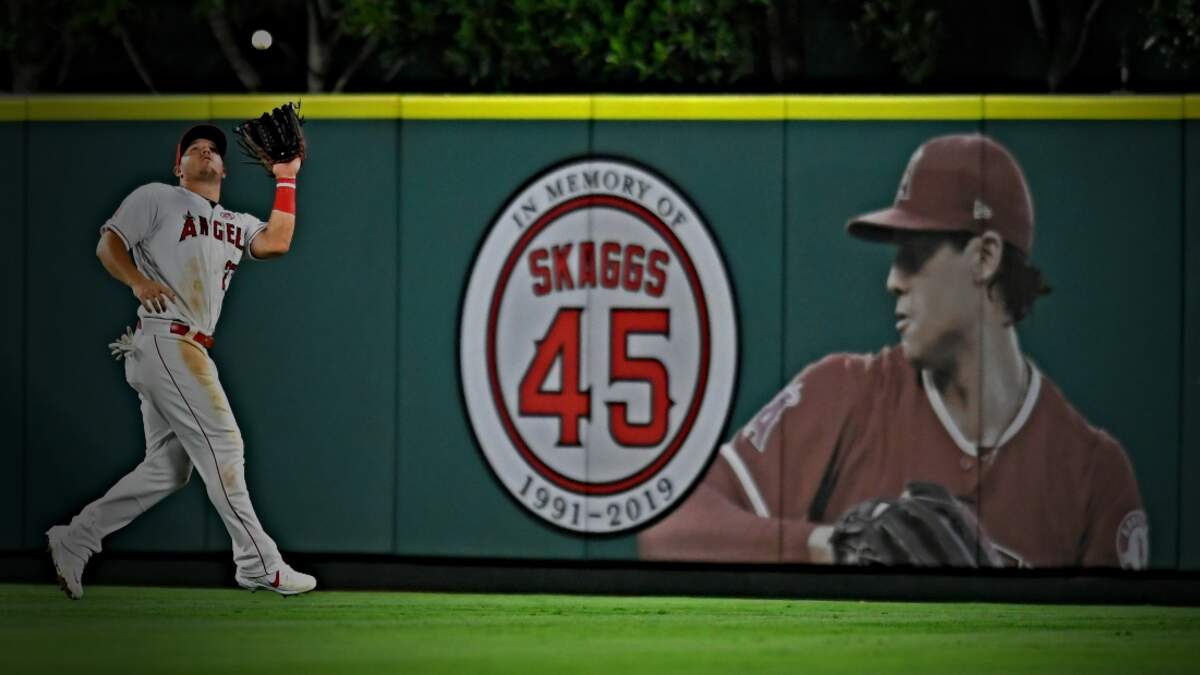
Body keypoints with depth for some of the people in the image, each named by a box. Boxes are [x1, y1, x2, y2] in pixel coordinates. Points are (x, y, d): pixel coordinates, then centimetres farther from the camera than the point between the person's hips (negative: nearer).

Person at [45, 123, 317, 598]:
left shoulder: (237, 225, 22)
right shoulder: (157, 198, 5)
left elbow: (276, 243, 3)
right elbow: (108, 244, -3)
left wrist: (286, 181, 7)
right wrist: (139, 282, -22)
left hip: (189, 352, 8)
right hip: (165, 340, -8)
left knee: (168, 469, 7)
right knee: (222, 446, -10)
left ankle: (73, 542, 9)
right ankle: (259, 565, -9)